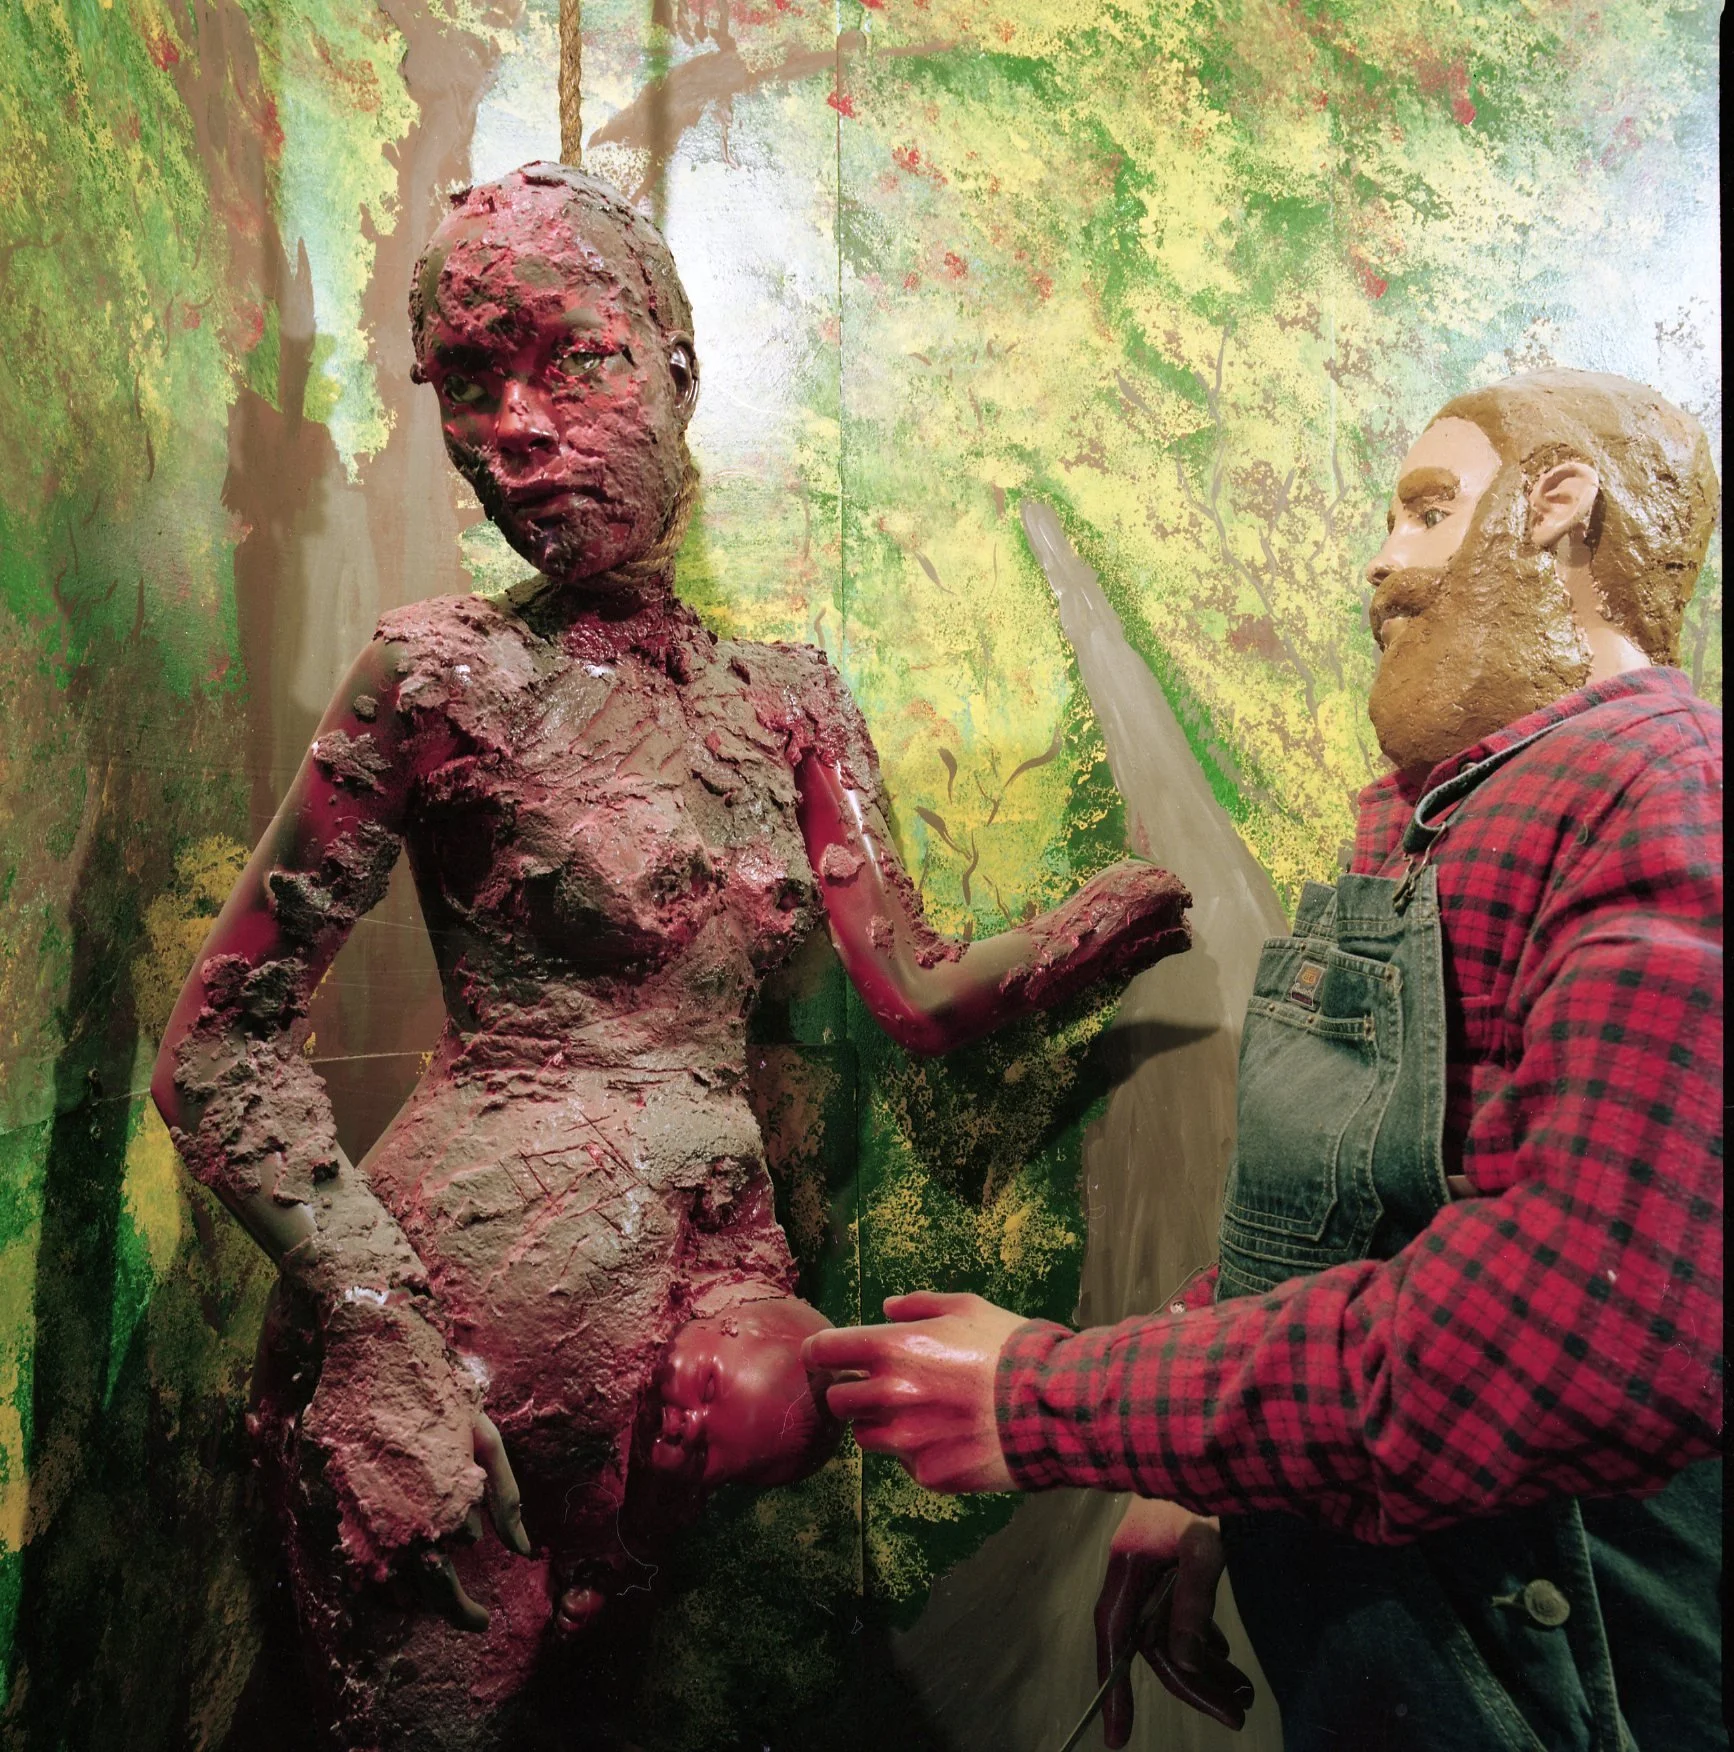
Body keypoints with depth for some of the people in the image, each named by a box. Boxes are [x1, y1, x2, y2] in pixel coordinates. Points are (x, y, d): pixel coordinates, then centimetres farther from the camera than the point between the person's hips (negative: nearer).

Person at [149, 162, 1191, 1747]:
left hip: (719, 1268, 5)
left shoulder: (788, 698, 6)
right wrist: (379, 1324, -16)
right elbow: (223, 1051, -8)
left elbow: (919, 992, 2)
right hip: (469, 1294, -4)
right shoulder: (452, 672, -9)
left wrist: (1132, 912, -12)